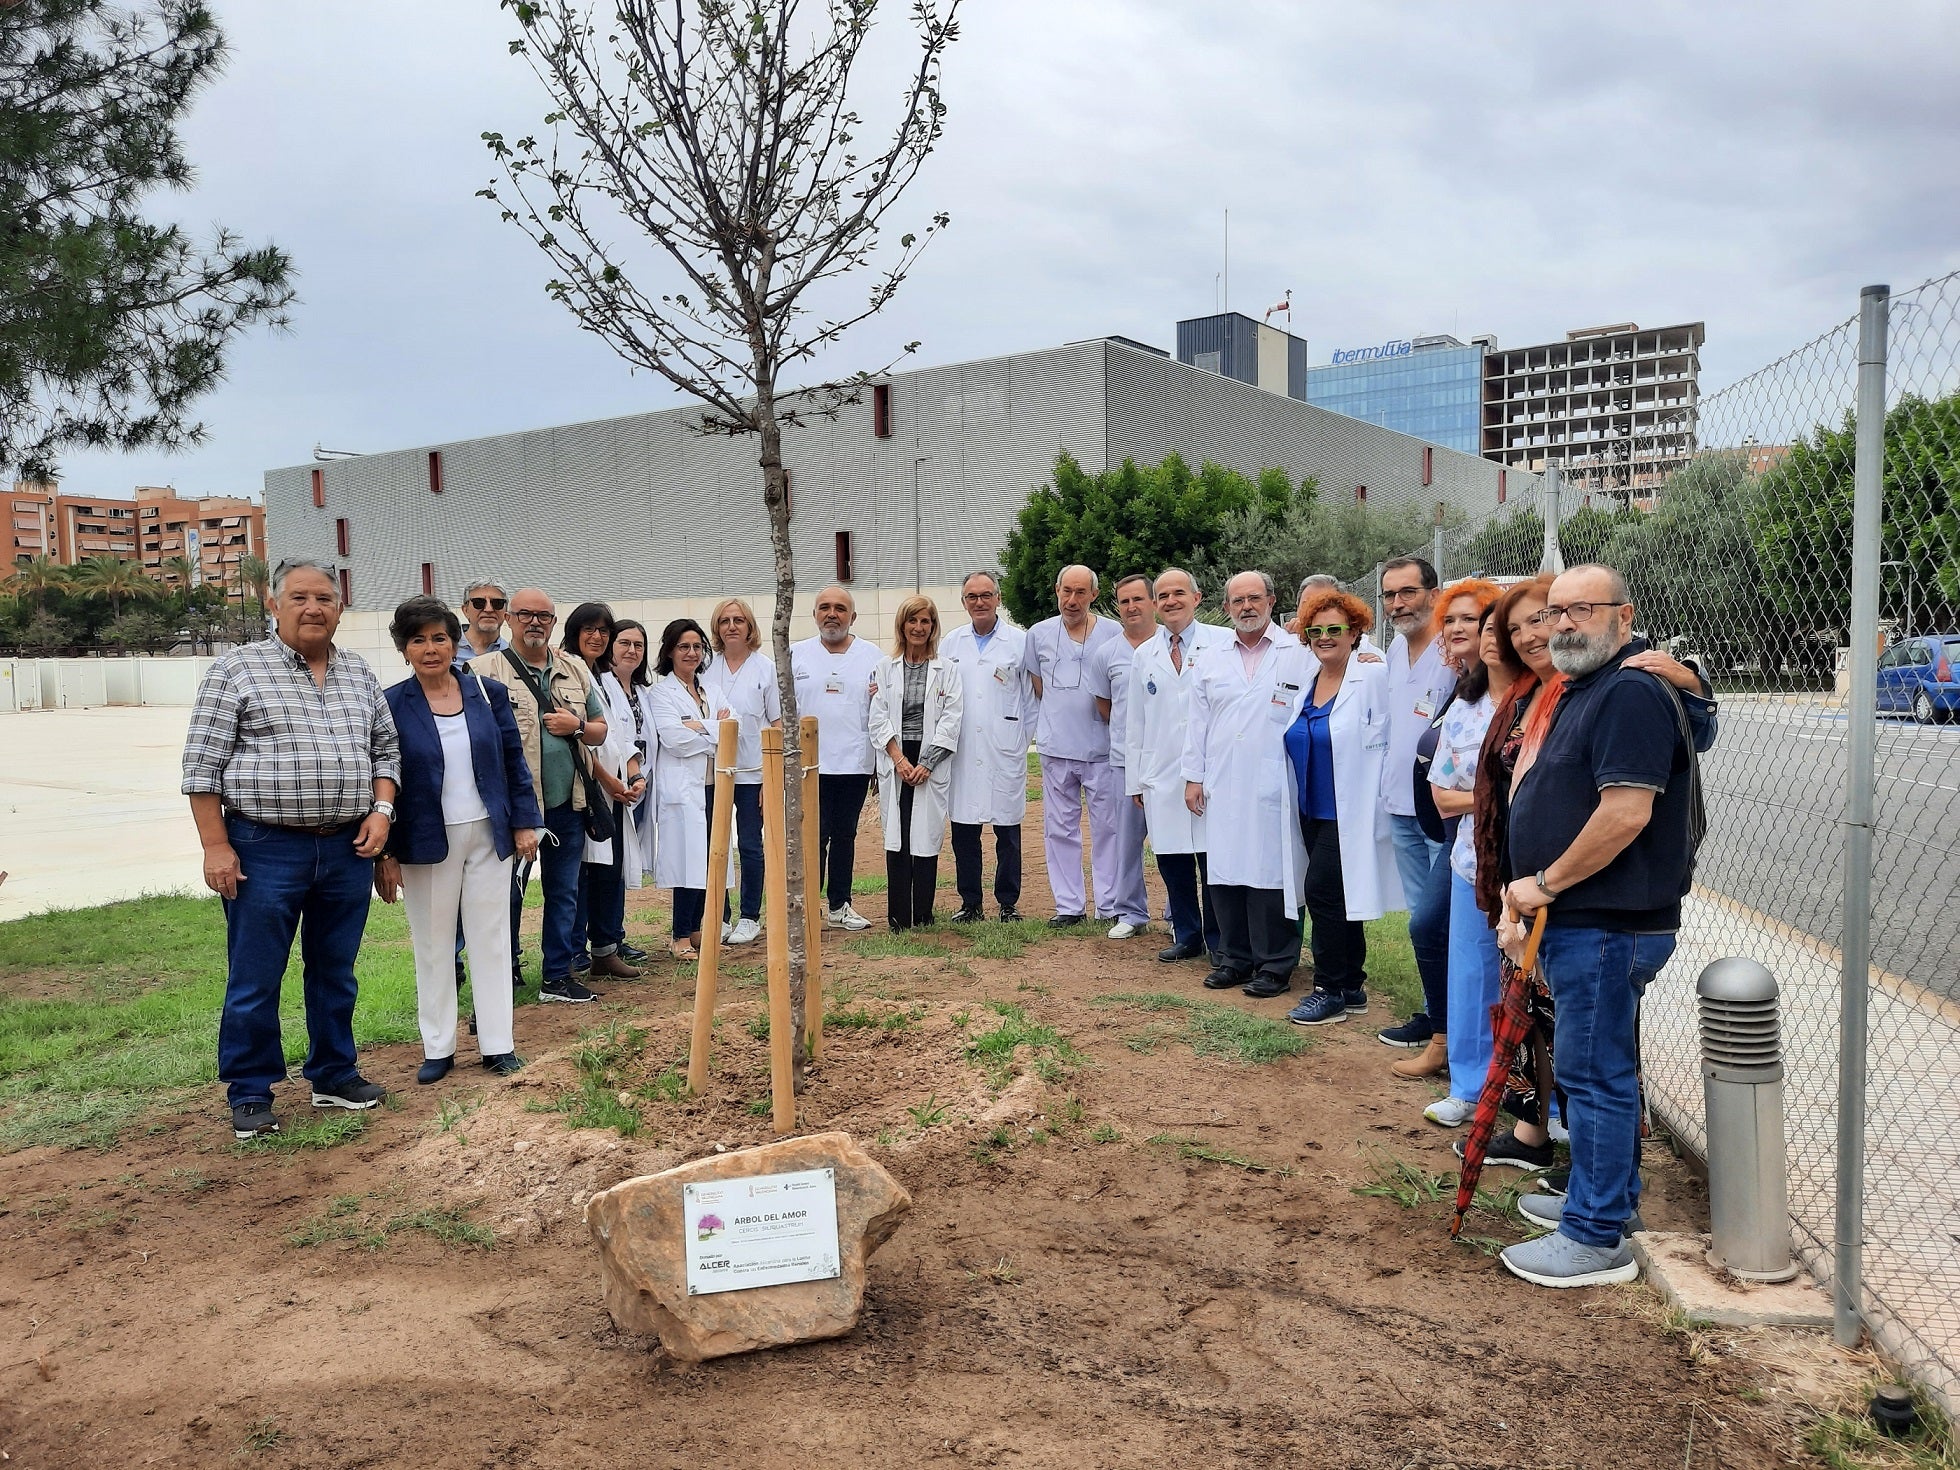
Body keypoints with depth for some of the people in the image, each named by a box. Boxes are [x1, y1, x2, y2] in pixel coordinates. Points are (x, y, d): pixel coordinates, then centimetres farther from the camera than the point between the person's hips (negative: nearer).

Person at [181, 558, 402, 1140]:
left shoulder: (360, 674, 10)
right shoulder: (236, 670, -3)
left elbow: (386, 749, 16)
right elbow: (203, 764, -5)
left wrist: (381, 811, 0)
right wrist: (216, 846, -10)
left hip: (348, 849, 4)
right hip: (266, 849, -4)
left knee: (335, 972, 15)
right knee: (255, 981, 4)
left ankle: (334, 1075, 28)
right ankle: (249, 1094, 18)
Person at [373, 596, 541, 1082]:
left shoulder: (489, 694, 0)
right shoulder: (390, 705, -5)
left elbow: (514, 762, 6)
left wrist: (524, 823, 2)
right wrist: (384, 854, -6)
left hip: (488, 836, 1)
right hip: (426, 841, -1)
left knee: (491, 939, 8)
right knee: (431, 945, 9)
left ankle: (497, 1044, 18)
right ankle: (438, 1048, 21)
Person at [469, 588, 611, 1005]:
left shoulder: (575, 669, 11)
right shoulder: (484, 670, -3)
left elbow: (600, 731, 16)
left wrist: (576, 727, -6)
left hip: (566, 803, 5)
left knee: (564, 892, 11)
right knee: (508, 894, 2)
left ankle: (558, 976, 22)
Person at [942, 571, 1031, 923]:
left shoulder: (1020, 641, 1)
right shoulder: (951, 643, 10)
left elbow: (1031, 696, 5)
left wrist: (1022, 735, 3)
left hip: (1004, 751, -2)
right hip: (961, 752, 3)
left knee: (1007, 832, 3)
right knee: (963, 831, 6)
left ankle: (1008, 904, 14)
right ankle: (970, 904, 17)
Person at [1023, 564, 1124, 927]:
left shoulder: (1113, 634, 0)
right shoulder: (1039, 634, 7)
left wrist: (1105, 710, -1)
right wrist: (1052, 723, 12)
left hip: (1102, 746, -2)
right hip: (1056, 748, 3)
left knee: (1108, 827, 1)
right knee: (1060, 829, 6)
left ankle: (1110, 905, 9)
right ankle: (1069, 906, 14)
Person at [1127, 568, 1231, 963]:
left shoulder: (1224, 643, -1)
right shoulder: (1144, 656, 13)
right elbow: (1134, 723, 15)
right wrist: (1135, 780, 12)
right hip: (1162, 778, 4)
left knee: (1214, 861, 2)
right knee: (1172, 863, 7)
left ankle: (1218, 941, 16)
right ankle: (1186, 936, 21)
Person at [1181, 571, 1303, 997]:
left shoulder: (1299, 655, 1)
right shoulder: (1211, 662, 15)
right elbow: (1197, 722, 15)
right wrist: (1194, 776, 10)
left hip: (1275, 787, -4)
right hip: (1221, 788, 4)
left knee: (1270, 871, -2)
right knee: (1225, 870, 7)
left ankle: (1275, 965, 9)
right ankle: (1235, 958, 19)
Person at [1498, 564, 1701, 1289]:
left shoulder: (1631, 692, -17)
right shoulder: (1582, 689, 16)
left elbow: (1625, 814, -27)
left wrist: (1545, 883, -16)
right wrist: (1527, 903, 16)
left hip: (1606, 927, -11)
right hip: (1579, 923, 11)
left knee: (1596, 1074, -3)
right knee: (1603, 1068, 20)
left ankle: (1597, 1239, 6)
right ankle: (1608, 1197, 34)